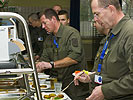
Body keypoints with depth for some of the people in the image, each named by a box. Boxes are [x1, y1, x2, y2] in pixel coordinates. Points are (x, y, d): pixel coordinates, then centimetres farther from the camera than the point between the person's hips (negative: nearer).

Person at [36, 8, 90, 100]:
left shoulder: (72, 33, -12)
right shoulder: (49, 39, 13)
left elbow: (75, 57, -24)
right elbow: (44, 60, 13)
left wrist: (52, 64, -23)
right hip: (59, 84, 6)